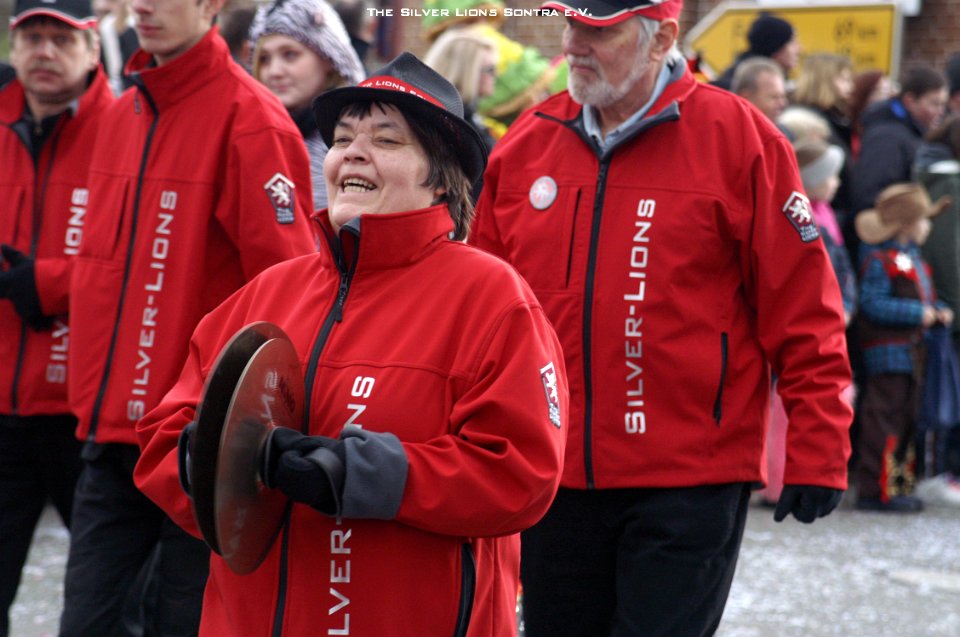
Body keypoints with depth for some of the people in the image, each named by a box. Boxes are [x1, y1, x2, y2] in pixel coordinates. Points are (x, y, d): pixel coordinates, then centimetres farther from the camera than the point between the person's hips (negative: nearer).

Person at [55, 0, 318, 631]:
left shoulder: (250, 120, -11)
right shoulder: (124, 115, 13)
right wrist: (95, 395, 16)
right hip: (113, 433, 7)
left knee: (183, 620, 0)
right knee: (85, 620, 5)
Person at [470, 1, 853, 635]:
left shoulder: (740, 140, -6)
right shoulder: (527, 144, 6)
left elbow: (802, 313, -6)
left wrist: (817, 455, -8)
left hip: (690, 483, -5)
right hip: (555, 480, 5)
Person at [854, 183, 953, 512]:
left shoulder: (914, 259, 17)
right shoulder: (880, 261, -13)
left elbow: (926, 298, 25)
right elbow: (874, 304, -21)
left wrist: (940, 311, 5)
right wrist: (919, 313, -21)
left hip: (911, 352, 10)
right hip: (889, 352, -10)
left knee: (907, 421, 14)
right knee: (885, 421, -9)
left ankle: (900, 484, 22)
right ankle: (877, 491, -7)